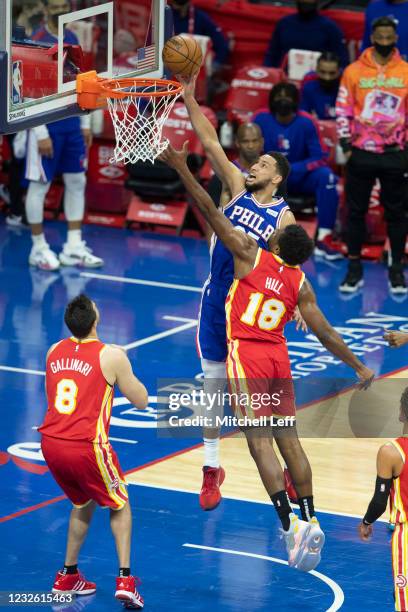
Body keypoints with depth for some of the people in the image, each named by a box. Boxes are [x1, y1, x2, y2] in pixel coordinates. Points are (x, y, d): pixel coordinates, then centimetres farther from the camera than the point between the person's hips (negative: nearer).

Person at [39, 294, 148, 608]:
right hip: (87, 448, -5)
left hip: (51, 444, 5)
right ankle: (125, 579, 1)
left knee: (83, 504, 29)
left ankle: (68, 576, 29)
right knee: (119, 505, 16)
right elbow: (141, 399, 4)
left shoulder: (54, 352, 9)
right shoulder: (111, 356, -7)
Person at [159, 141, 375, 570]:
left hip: (246, 354, -5)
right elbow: (324, 332, 7)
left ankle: (290, 522, -21)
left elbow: (210, 210, -7)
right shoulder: (300, 284, 7)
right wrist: (358, 367, 18)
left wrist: (181, 169, -4)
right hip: (279, 357, 5)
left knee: (259, 442, -9)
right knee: (289, 441, 11)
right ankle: (310, 521, 9)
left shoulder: (251, 255, -4)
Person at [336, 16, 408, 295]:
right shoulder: (354, 71, 0)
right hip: (361, 154, 0)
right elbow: (343, 109, 3)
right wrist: (345, 144, -3)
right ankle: (355, 269, 15)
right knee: (356, 211, 5)